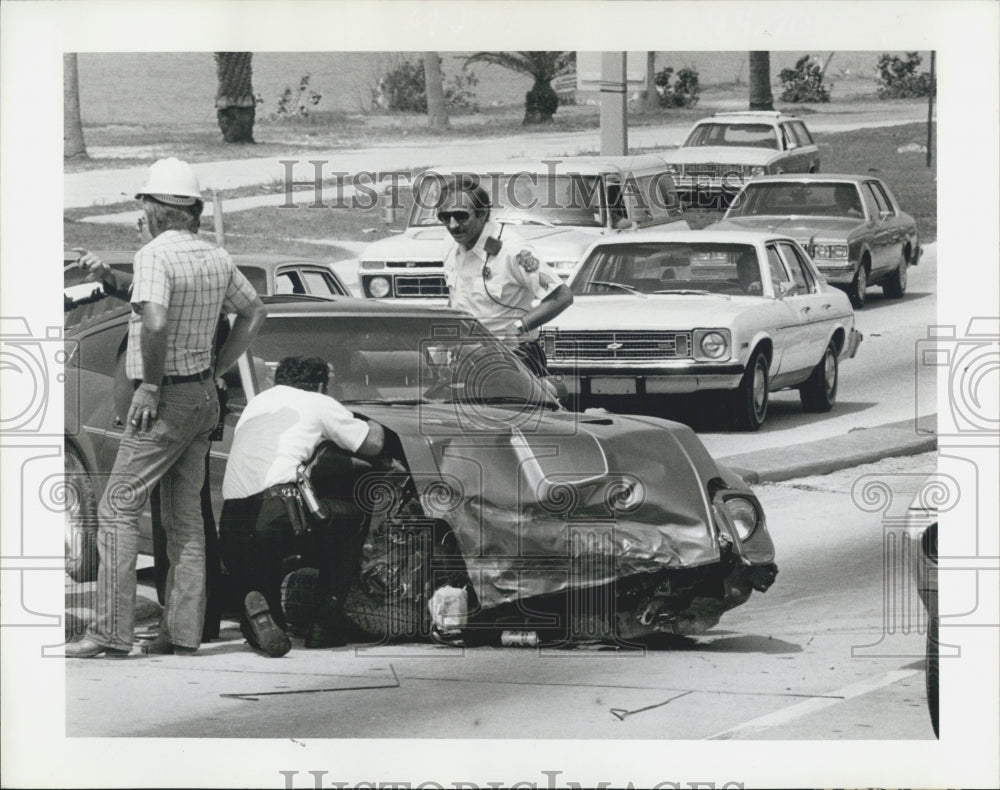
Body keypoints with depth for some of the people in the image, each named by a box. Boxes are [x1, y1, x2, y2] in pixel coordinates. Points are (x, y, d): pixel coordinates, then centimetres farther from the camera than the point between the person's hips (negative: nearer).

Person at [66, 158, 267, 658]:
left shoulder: (155, 256, -16)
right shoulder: (217, 259, 9)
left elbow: (155, 323, -30)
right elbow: (254, 313, 22)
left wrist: (150, 385, -19)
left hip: (165, 400, -8)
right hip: (205, 399, 8)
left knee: (118, 509, -6)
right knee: (185, 515, 11)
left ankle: (111, 632, -11)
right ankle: (183, 632, 10)